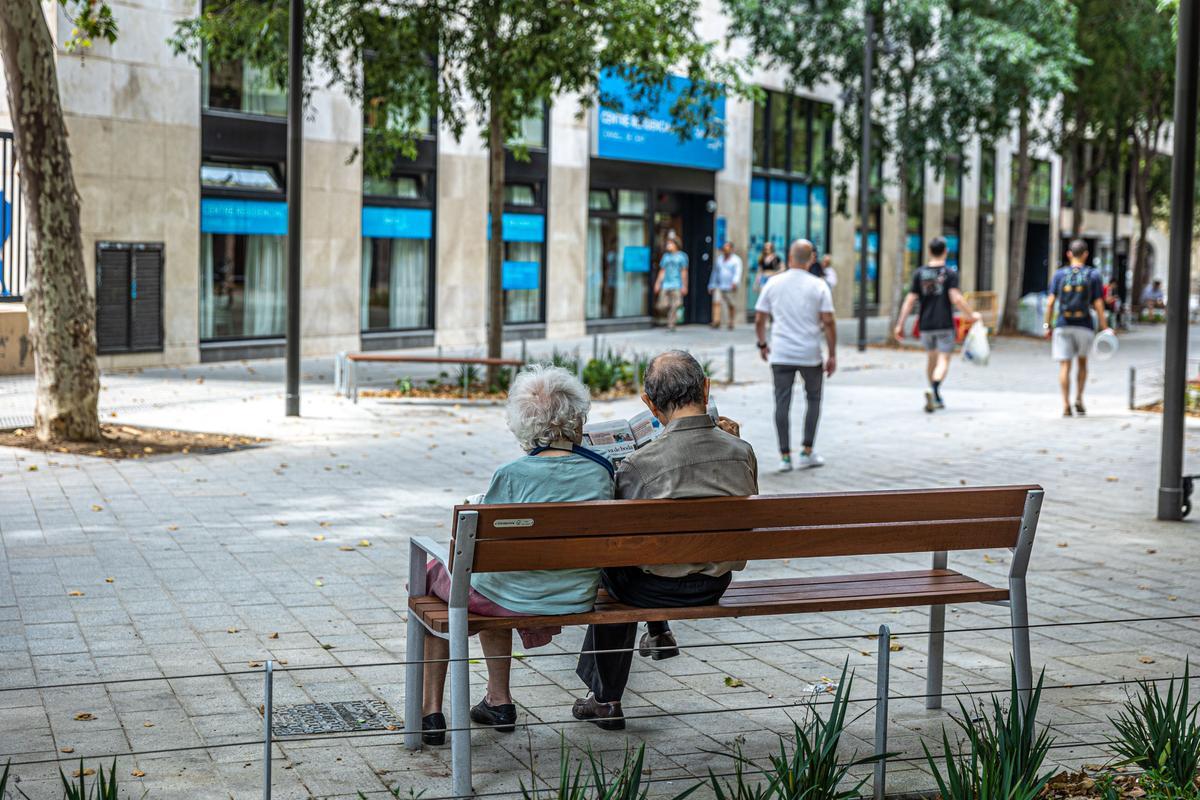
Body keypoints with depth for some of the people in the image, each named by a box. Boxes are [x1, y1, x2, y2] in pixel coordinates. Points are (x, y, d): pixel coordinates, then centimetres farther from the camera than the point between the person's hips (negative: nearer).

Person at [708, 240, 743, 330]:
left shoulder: (736, 260, 1)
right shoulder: (719, 259, 16)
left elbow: (738, 273, -13)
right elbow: (715, 273, 23)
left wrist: (735, 282, -31)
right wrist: (711, 286, 22)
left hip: (730, 288, -3)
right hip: (719, 287, 3)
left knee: (731, 306, 3)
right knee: (716, 302, -17)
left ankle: (731, 322, 19)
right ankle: (716, 321, -28)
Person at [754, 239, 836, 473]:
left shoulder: (773, 284, 1)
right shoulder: (819, 286, -3)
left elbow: (759, 319, 3)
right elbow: (828, 322, -7)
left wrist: (762, 344, 18)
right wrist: (832, 355, -1)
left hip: (780, 354, 1)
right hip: (810, 354, -1)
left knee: (782, 403, 4)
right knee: (813, 400, 15)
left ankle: (785, 456, 1)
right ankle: (807, 453, 12)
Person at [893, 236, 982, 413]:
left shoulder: (919, 273, 3)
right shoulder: (950, 274, -6)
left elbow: (910, 300, -1)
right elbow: (956, 299, -15)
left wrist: (900, 324, 2)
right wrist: (972, 314, -2)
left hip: (926, 324, 4)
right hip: (945, 324, -4)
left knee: (931, 359, 19)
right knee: (943, 360, -2)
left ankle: (936, 398, 28)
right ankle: (934, 391, -27)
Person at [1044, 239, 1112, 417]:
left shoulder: (1060, 274, 2)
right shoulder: (1093, 275, 0)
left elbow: (1050, 302, -2)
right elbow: (1098, 304, -4)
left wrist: (1047, 325, 4)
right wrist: (1105, 328, 0)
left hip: (1063, 326, 0)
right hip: (1084, 326, 0)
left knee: (1064, 365, 0)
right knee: (1082, 362, 20)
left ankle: (1066, 405, -6)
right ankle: (1079, 399, 13)